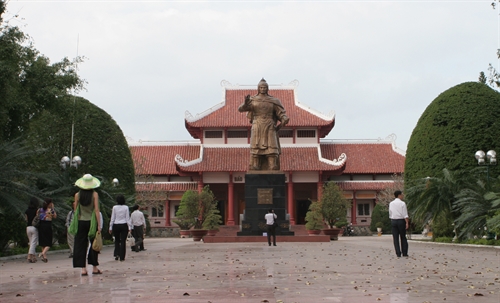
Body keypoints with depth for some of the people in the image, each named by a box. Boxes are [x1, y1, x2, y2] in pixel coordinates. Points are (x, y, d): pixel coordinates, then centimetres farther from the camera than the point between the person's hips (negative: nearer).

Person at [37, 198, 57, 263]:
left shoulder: (40, 210, 6)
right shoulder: (51, 210, -4)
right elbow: (55, 216, 7)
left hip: (41, 226, 4)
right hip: (48, 225, -4)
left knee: (43, 242, 14)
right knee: (48, 243, 1)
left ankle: (44, 256, 13)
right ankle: (43, 253, -24)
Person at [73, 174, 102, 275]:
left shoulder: (77, 195, 0)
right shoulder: (94, 194, -6)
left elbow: (75, 210, 5)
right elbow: (96, 210, -9)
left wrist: (75, 222, 15)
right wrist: (99, 224, -7)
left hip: (81, 222, 1)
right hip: (92, 222, -1)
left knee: (81, 245, 4)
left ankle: (83, 269, -2)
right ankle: (94, 268, 13)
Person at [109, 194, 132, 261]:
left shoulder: (114, 207, -2)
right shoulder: (126, 207, -4)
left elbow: (112, 218, 0)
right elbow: (127, 218, -4)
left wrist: (110, 227, 5)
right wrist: (129, 227, -1)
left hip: (116, 226, 1)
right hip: (124, 225, -1)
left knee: (117, 240, 16)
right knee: (123, 241, 3)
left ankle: (116, 254, 2)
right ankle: (122, 257, 2)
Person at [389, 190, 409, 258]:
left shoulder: (391, 203, 6)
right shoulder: (402, 203, -7)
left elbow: (390, 214, 10)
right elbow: (405, 215, -11)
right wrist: (407, 222, -11)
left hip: (393, 221, 3)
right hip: (401, 221, -3)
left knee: (395, 238, 3)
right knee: (403, 237, 8)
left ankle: (398, 253, 0)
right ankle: (405, 253, 9)